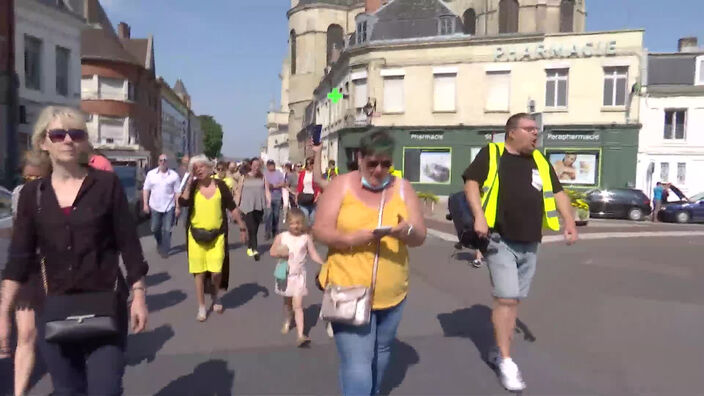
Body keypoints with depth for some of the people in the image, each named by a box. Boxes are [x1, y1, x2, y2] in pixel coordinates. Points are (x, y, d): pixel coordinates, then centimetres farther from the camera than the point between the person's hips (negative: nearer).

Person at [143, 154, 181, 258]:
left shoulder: (174, 175, -4)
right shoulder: (151, 174, 1)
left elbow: (177, 192, -2)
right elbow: (146, 189, 5)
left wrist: (178, 207, -5)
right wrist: (145, 204, -1)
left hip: (169, 207, -2)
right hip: (155, 206, 2)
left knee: (167, 230, 0)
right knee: (155, 229, 12)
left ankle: (164, 250, 11)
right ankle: (160, 243, 39)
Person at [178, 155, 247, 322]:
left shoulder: (220, 185, -1)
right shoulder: (192, 187, 0)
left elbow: (232, 207, 4)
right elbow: (183, 203, -18)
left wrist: (241, 226, 5)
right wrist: (189, 183, -19)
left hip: (217, 234, -1)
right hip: (196, 234, 1)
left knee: (217, 271, -5)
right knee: (199, 272, 5)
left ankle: (215, 296, 29)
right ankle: (202, 308, 21)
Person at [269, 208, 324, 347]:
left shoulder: (306, 238, -8)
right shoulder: (281, 237, -5)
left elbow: (313, 254, -7)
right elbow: (272, 251, 3)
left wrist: (323, 264, -21)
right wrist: (279, 253, -18)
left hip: (298, 275, -2)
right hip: (285, 274, 2)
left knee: (298, 305, -9)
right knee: (287, 303, 22)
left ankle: (300, 335, -13)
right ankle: (287, 323, 47)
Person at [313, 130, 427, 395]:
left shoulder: (402, 188, 0)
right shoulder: (341, 185, -6)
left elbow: (420, 237, -1)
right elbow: (320, 230, -9)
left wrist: (407, 231, -25)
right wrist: (351, 238, -27)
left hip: (391, 293, 4)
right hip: (349, 291, -4)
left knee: (380, 355, 24)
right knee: (357, 364, -7)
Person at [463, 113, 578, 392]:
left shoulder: (540, 162, 14)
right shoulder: (491, 154, 0)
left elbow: (558, 193, 18)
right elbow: (471, 183, -6)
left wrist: (569, 222, 4)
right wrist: (479, 217, -18)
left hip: (530, 244, 6)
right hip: (499, 240, -5)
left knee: (514, 299, 11)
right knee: (506, 298, -7)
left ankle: (498, 352, 26)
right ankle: (506, 361, 4)